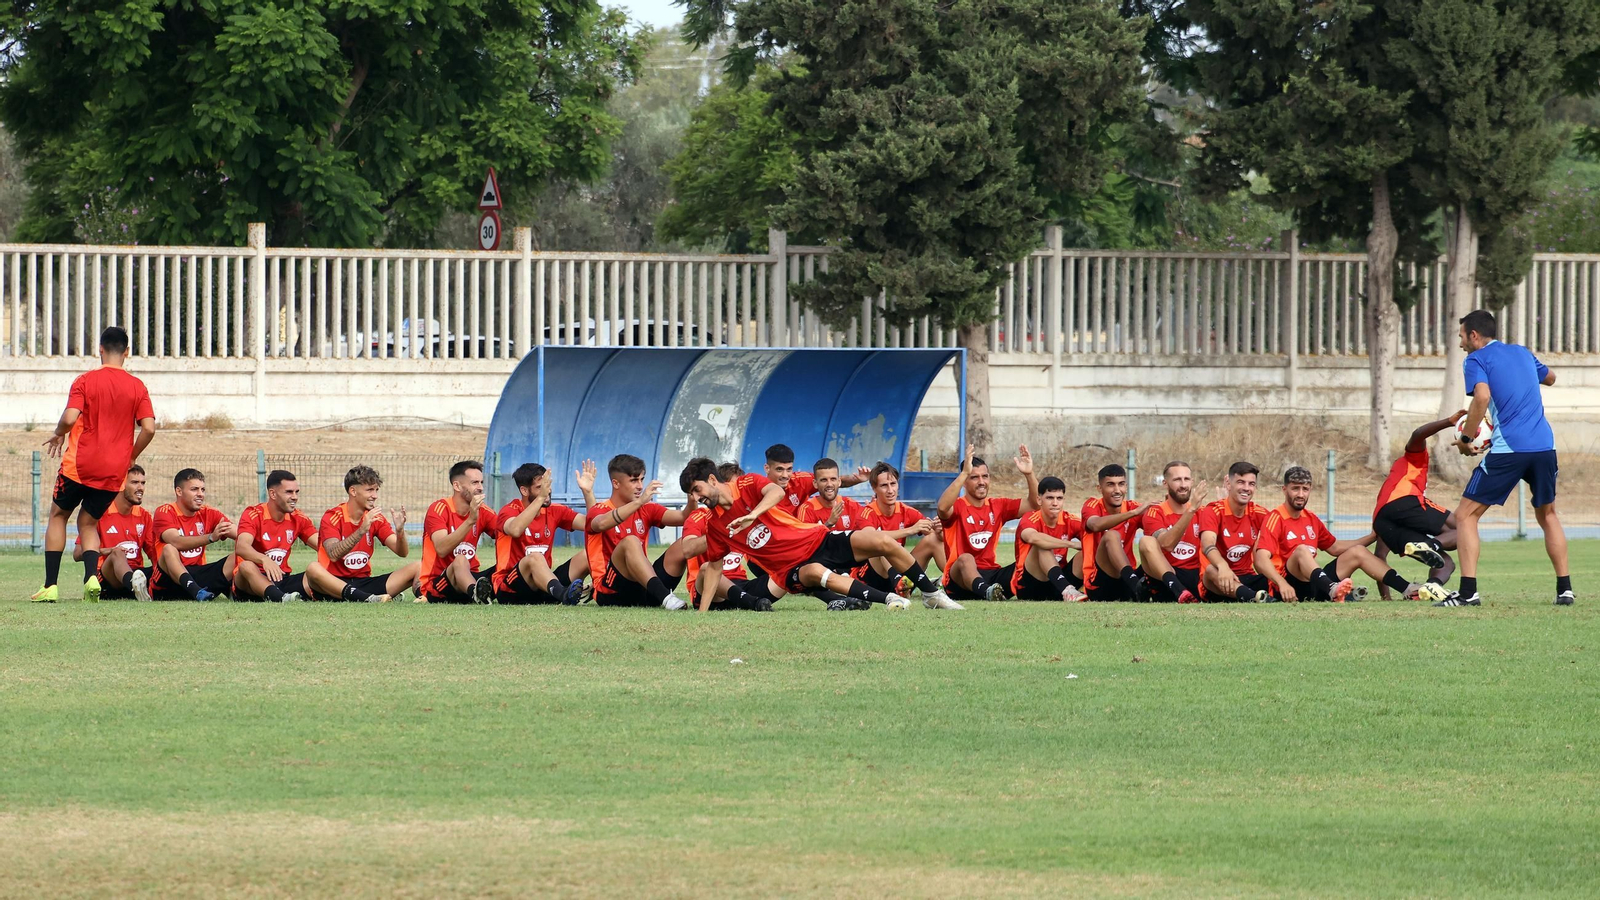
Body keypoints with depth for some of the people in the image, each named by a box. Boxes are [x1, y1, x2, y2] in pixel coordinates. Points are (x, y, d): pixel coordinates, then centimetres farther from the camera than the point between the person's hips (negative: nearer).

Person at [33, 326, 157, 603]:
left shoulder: (85, 381, -5)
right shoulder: (137, 387, 2)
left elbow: (70, 418, -15)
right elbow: (149, 427, -5)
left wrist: (58, 435, 7)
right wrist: (130, 456, 10)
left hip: (79, 465, -3)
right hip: (114, 472, 3)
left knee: (58, 515, 15)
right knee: (88, 523, 16)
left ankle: (50, 585, 7)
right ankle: (92, 577, -10)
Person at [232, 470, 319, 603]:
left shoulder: (298, 519, 7)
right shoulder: (253, 515, -9)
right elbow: (241, 547, -28)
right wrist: (264, 560, -48)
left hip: (281, 581, 5)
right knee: (247, 566, -39)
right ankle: (281, 598, -64)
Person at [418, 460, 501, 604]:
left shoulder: (482, 511, 9)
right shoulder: (439, 509, -8)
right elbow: (441, 549, -24)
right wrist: (470, 520, -31)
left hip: (469, 580, 7)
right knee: (460, 560, -40)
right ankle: (478, 592, -68)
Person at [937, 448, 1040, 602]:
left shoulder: (998, 506, 14)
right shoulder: (958, 506, -2)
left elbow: (1034, 504, 10)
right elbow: (943, 507, -27)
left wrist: (1029, 474, -6)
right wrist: (964, 473, -30)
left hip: (991, 575, 6)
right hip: (960, 577, -6)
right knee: (966, 559, -39)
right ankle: (987, 592, -69)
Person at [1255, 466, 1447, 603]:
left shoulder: (1311, 519, 16)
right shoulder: (1276, 519, -9)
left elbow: (1335, 548, 29)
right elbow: (1261, 560, -22)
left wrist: (1372, 537, 26)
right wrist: (1282, 584, -38)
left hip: (1313, 586, 9)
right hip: (1292, 589, -9)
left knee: (1357, 552, 7)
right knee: (1302, 550, -35)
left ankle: (1408, 589, -2)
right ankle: (1333, 591, -66)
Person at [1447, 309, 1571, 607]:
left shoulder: (1476, 359, 2)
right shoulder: (1521, 353, 20)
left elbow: (1482, 396, -16)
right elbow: (1550, 377, 39)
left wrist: (1465, 439, -7)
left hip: (1507, 449, -6)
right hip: (1544, 446, 6)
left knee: (1465, 515, 2)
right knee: (1547, 514, 24)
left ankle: (1468, 591, -10)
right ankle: (1565, 589, 18)